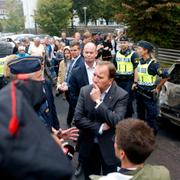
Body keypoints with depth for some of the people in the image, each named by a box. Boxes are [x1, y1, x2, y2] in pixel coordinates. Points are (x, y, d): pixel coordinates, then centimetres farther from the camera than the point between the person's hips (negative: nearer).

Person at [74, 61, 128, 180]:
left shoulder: (121, 95, -15)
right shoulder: (85, 91, -6)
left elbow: (116, 122, -26)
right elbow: (78, 119, -9)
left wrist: (98, 101, -25)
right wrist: (100, 127, -17)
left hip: (110, 149, -2)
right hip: (88, 147, 3)